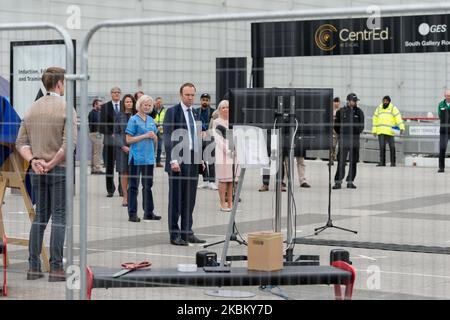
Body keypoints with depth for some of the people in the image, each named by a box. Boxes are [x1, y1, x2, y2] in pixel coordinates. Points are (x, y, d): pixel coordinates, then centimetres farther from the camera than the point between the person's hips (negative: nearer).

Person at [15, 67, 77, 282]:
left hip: (37, 171, 6)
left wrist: (33, 160, -3)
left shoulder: (32, 108, 9)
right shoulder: (66, 108, -9)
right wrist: (51, 163, -12)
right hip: (59, 169, -6)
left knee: (39, 217, 12)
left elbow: (21, 142, 6)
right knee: (59, 217, -1)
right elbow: (69, 142, -19)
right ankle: (56, 268, -2)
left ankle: (33, 267, 12)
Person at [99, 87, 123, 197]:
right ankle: (110, 190, 9)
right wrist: (111, 134, -11)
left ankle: (122, 190, 4)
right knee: (109, 166, 2)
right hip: (110, 140, 0)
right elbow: (102, 124, 0)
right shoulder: (105, 107, 5)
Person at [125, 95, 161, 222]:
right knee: (134, 185, -2)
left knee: (148, 185, 11)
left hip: (149, 157, 6)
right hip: (137, 157, -6)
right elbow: (129, 139, -10)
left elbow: (155, 139, 19)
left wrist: (153, 136, -3)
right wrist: (144, 136, -15)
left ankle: (149, 212, 18)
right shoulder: (134, 119, -5)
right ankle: (132, 213, 1)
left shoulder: (151, 120, 13)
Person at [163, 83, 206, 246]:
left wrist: (200, 158, 13)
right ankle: (175, 235, 2)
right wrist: (173, 160, -18)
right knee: (176, 199, -2)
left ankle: (187, 233, 15)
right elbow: (168, 138, -11)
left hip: (193, 161, 6)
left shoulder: (195, 113, 16)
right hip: (178, 161, -6)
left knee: (190, 200, 8)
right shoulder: (172, 112, -5)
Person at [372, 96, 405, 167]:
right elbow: (375, 120, 17)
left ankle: (393, 162, 5)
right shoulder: (379, 108, 14)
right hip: (380, 132, 3)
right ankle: (382, 162, -1)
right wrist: (374, 131, 12)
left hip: (390, 131, -3)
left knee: (392, 147, -2)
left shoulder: (393, 108, 2)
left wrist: (401, 127, -20)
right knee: (382, 147, -3)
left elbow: (398, 118, -8)